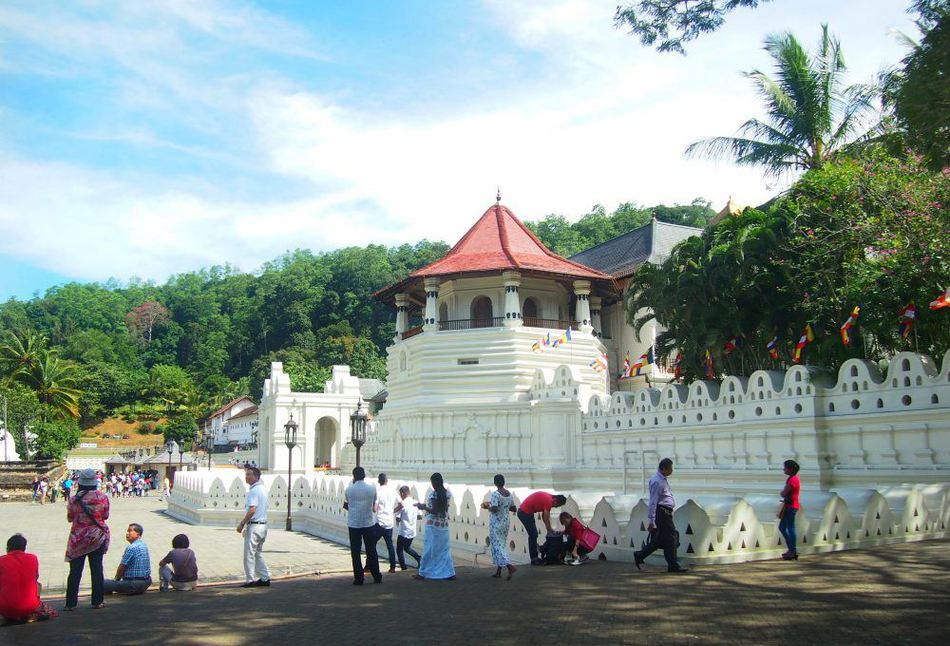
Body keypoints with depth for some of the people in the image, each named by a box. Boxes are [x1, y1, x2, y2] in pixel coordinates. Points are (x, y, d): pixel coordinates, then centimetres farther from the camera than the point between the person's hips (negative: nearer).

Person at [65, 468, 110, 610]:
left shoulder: (74, 500, -12)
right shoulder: (103, 497, -10)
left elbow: (70, 518, 0)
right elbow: (105, 516, 0)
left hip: (78, 538, -1)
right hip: (98, 537, 1)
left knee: (75, 570, 8)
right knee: (97, 569, 9)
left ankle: (71, 603, 10)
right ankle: (97, 601, 12)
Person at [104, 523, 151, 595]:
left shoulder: (131, 547, -16)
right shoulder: (143, 545, 11)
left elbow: (122, 567, -10)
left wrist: (116, 579, 8)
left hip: (135, 584, -9)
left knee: (104, 583, -12)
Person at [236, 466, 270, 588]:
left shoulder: (254, 490, -16)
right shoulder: (263, 489, 14)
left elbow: (252, 510, -23)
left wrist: (242, 524, -16)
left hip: (254, 525, -9)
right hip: (263, 524, 9)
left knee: (249, 554, -1)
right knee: (259, 553, 16)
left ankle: (249, 580, 4)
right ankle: (265, 578, 17)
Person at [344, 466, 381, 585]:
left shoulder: (349, 489, -5)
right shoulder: (372, 488, -2)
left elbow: (345, 505, 8)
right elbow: (374, 507, 8)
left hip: (353, 524, -1)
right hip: (369, 523, 2)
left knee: (355, 552, 6)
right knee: (371, 551, 11)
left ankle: (358, 578, 6)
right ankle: (377, 577, 16)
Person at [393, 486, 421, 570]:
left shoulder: (401, 504, -17)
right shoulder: (415, 503, 0)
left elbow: (398, 519, -17)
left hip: (404, 532, -6)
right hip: (412, 531, 6)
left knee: (399, 550, 11)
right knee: (407, 548, 25)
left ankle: (404, 568, 9)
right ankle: (419, 558, 7)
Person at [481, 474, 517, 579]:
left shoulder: (495, 494, -17)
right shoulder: (509, 494, 5)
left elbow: (494, 509, -26)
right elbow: (514, 509, 10)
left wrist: (487, 507, -7)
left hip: (496, 523, -7)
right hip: (506, 521, 7)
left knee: (497, 545, -3)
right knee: (501, 544, 14)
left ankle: (509, 566, -21)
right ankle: (498, 572, 19)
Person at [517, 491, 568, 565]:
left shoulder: (548, 498, 10)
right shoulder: (548, 501, -20)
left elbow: (544, 516, 17)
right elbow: (546, 519, -16)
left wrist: (549, 529, 14)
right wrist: (549, 531, -5)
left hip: (525, 512, 10)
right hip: (525, 513, -10)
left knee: (533, 535, 14)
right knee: (533, 535, -7)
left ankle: (535, 558, 20)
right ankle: (534, 560, -2)